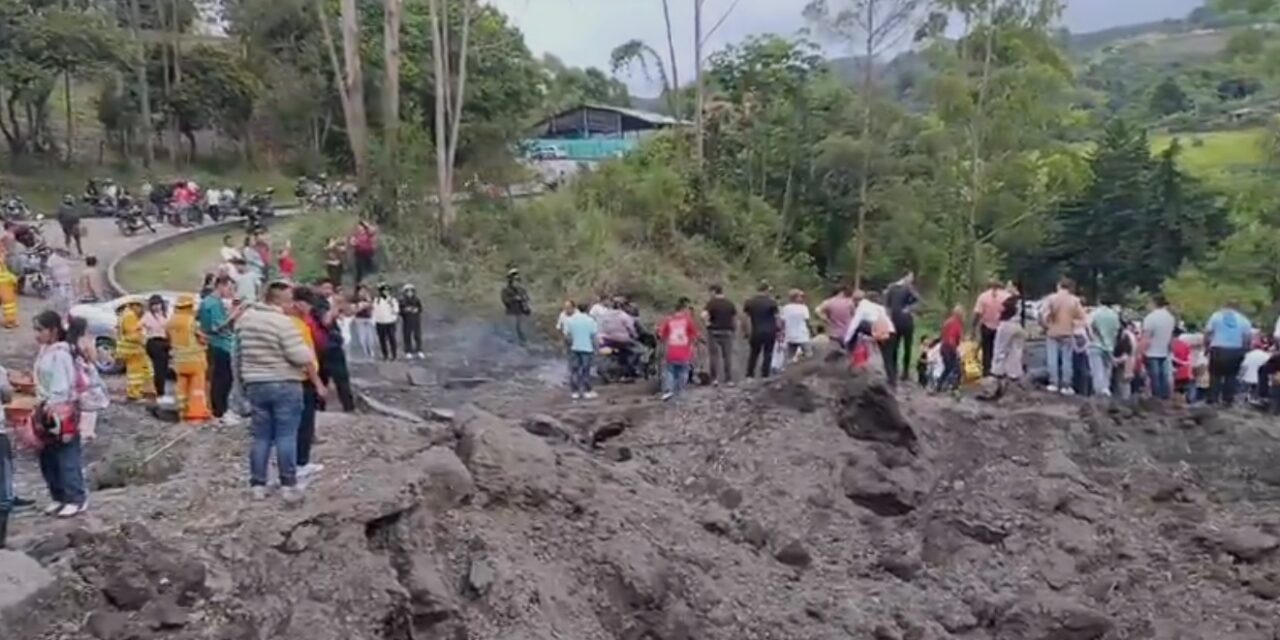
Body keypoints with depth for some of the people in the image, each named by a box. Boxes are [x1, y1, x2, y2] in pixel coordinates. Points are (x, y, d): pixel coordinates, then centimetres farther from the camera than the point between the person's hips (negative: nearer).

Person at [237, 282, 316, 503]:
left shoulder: (245, 318, 7)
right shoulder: (283, 321, -17)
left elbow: (239, 349, 19)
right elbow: (300, 356, -22)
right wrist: (310, 356, -1)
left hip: (255, 384, 6)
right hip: (285, 385, -6)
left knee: (261, 437, 12)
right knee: (286, 436, -1)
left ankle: (258, 485, 14)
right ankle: (289, 485, 1)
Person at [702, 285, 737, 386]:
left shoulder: (711, 303, -8)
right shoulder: (730, 303, 6)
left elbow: (704, 315, -22)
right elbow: (735, 318, 5)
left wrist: (707, 323, -7)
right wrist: (734, 328, 14)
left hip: (714, 332, -3)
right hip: (727, 332, 3)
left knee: (715, 355, 2)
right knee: (728, 356, 9)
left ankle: (716, 378, -4)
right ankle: (729, 379, 11)